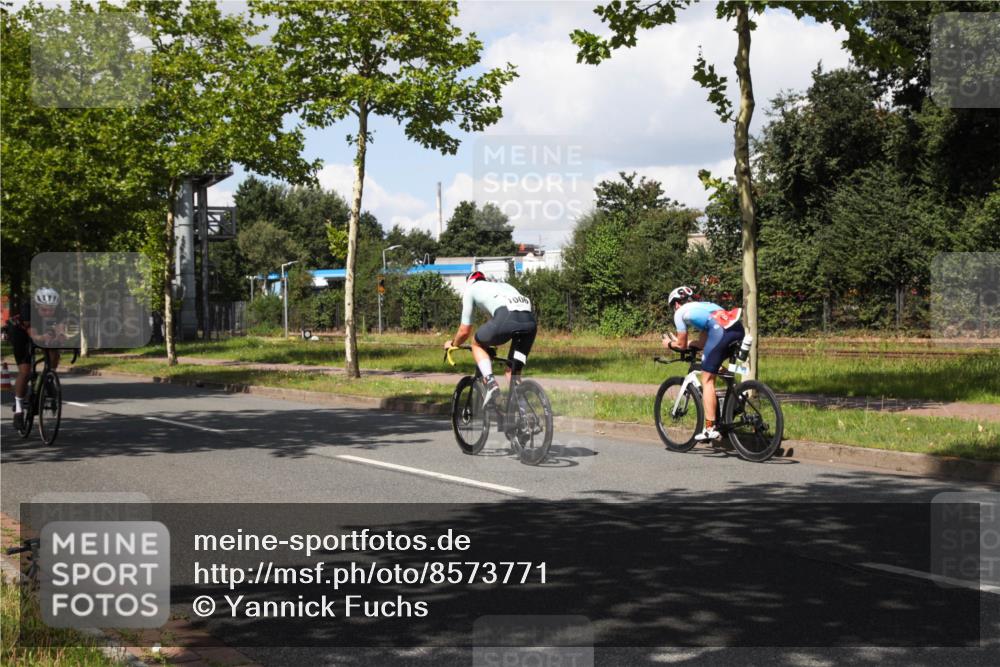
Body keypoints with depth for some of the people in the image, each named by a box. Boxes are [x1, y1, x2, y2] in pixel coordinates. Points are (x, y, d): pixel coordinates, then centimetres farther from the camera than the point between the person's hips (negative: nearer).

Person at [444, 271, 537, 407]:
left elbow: (464, 331, 28)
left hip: (507, 317, -5)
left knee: (477, 343, 23)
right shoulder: (503, 285, 41)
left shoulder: (471, 289, 27)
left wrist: (453, 344, 48)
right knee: (514, 372, 20)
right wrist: (493, 341, 63)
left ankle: (490, 381, 2)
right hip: (531, 321, 5)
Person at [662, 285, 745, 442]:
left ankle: (710, 428, -3)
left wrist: (670, 344, 44)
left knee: (707, 380, 2)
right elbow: (703, 343, 38)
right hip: (738, 328, 7)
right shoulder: (704, 305, 39)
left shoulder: (680, 312, 21)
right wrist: (677, 341, 51)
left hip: (719, 331, -7)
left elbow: (682, 345, 23)